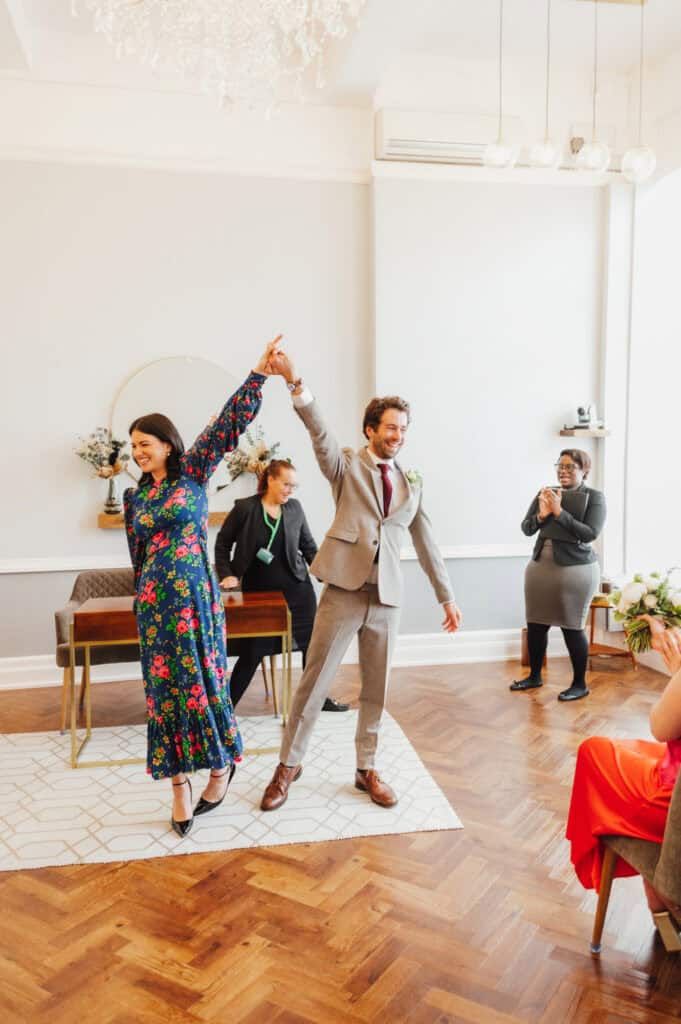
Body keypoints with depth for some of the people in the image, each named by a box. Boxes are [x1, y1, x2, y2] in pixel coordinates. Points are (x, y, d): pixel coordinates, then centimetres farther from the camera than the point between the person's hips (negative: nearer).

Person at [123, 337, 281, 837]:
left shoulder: (192, 472, -1)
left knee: (203, 680, 2)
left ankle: (224, 761, 26)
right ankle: (180, 786, 17)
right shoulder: (137, 495, 10)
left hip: (195, 595, -4)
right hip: (155, 602, 4)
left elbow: (229, 425, -9)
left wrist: (258, 375, -16)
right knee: (165, 687, 6)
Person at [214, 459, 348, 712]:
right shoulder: (245, 508, -7)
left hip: (297, 588, 4)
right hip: (259, 591, -3)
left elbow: (308, 545, 10)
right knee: (252, 652, 0)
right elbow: (222, 543, 2)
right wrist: (227, 575, -6)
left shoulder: (295, 508, 2)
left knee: (312, 644, 10)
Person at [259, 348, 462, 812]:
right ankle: (289, 765, 19)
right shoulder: (346, 465, 2)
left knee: (377, 688, 11)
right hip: (344, 589, -3)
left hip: (388, 596, 4)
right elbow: (320, 431, -17)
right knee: (314, 681, 2)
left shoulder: (412, 484, 13)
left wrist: (447, 596, 15)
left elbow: (427, 542, 16)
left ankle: (367, 769, 28)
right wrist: (295, 383, -34)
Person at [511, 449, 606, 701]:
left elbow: (590, 533, -16)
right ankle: (534, 676, 28)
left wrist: (559, 512, -19)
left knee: (572, 627, 1)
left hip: (575, 570, -5)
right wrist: (541, 515, -14)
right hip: (540, 566, 5)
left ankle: (580, 684, 17)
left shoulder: (594, 497, -5)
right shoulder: (545, 493, 7)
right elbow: (526, 529, 6)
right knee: (536, 624, 11)